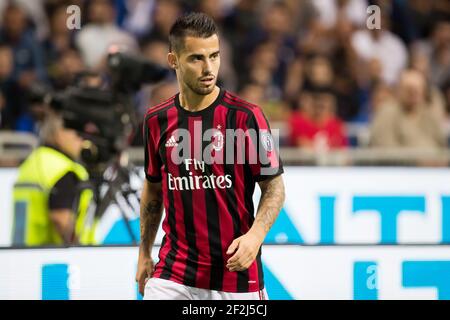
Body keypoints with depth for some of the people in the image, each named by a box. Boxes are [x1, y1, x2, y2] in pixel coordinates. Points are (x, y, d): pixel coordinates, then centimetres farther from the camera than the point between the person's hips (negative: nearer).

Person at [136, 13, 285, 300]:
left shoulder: (245, 116, -8)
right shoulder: (157, 120, 4)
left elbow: (275, 185, -4)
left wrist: (255, 235, -20)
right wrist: (144, 254, 18)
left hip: (236, 269, -2)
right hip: (173, 272, 3)